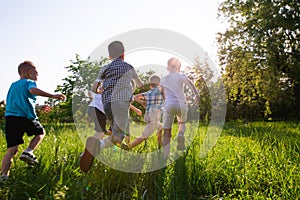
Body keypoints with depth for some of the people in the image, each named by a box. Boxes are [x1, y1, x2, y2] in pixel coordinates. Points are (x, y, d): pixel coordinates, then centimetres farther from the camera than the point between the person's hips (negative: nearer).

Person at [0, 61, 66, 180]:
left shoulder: (13, 85, 27)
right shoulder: (29, 82, 3)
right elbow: (33, 90, -22)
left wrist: (39, 107, 42)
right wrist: (52, 96, -29)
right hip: (25, 117, -6)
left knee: (12, 150, 6)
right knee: (40, 132, 22)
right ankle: (28, 152, 2)